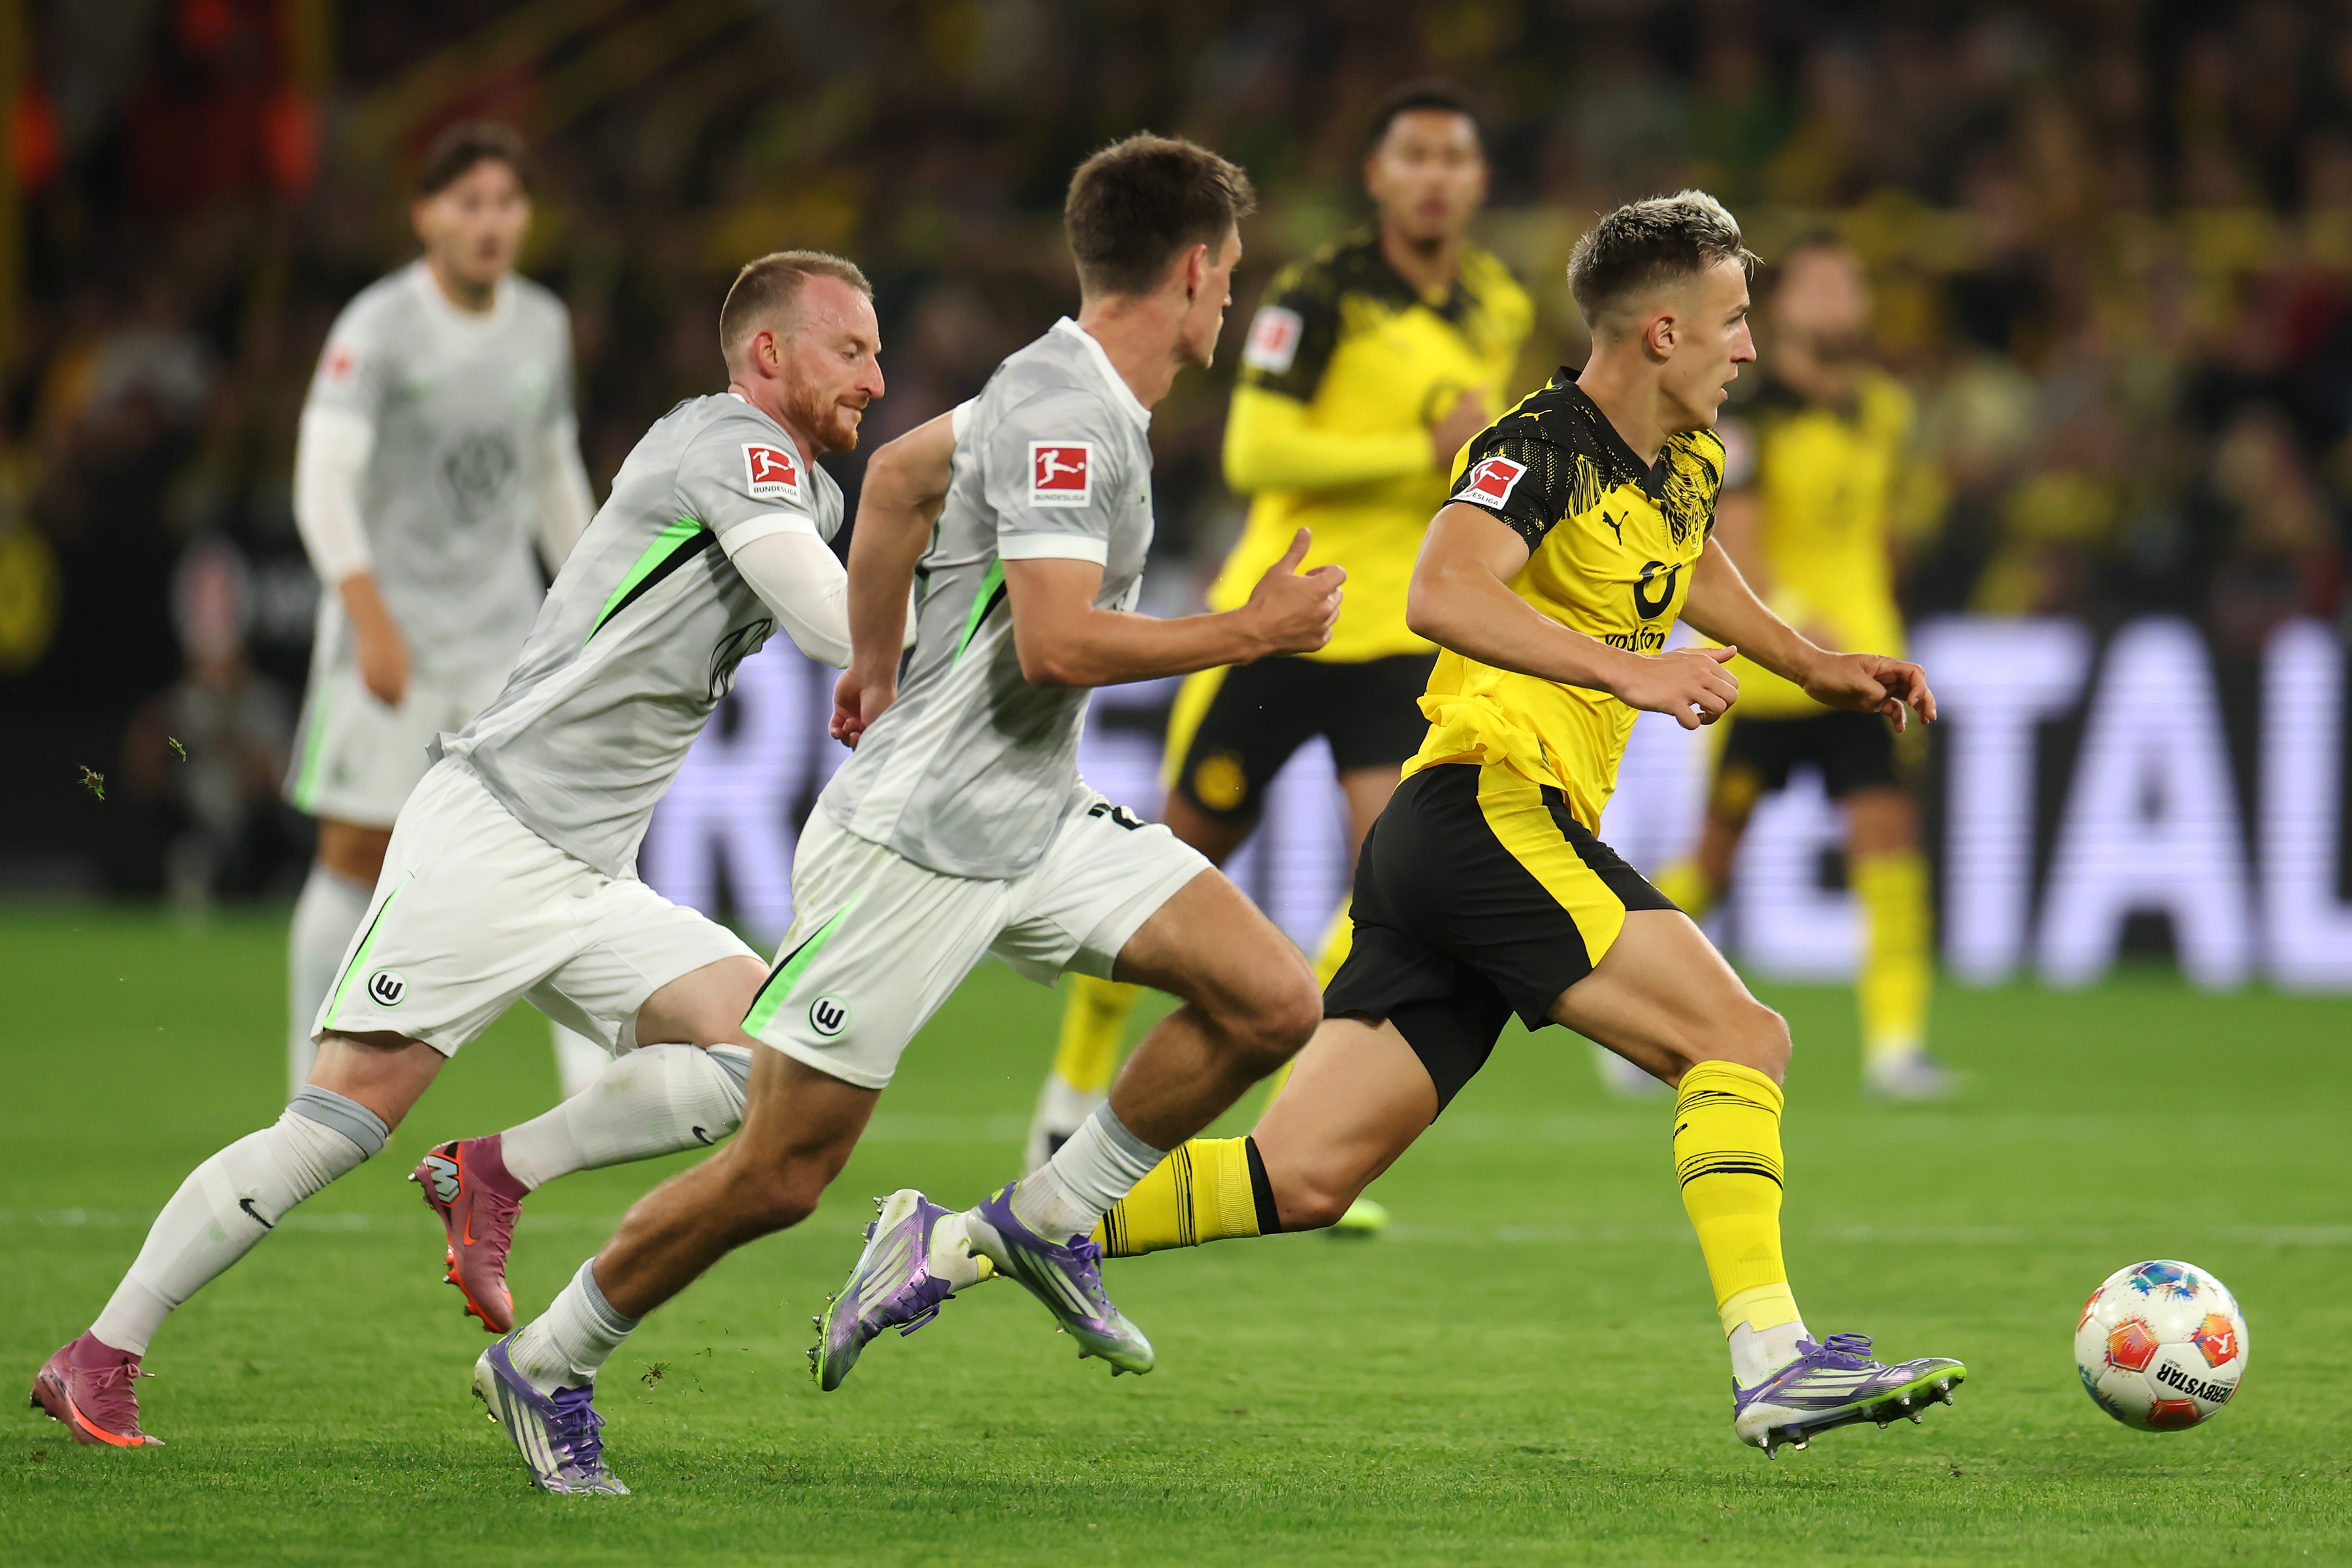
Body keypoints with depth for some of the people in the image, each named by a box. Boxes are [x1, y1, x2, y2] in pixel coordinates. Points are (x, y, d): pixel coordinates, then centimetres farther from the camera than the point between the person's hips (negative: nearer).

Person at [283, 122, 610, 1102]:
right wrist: (372, 621, -27)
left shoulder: (542, 326, 8)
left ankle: (593, 1087, -8)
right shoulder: (377, 329, -10)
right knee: (355, 857, 0)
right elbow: (323, 482, -18)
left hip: (506, 633, 4)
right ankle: (315, 1090, 10)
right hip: (388, 632, -4)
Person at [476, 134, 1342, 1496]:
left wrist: (877, 667, 30)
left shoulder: (1078, 396, 10)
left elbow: (899, 475, 25)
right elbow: (1057, 645, -27)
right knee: (782, 1172, -4)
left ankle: (1039, 1225, 7)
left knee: (1274, 1000, -6)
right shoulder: (1060, 410, -20)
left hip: (1040, 824, 9)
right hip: (917, 836, -9)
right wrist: (1251, 632, -18)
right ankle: (545, 1366, 15)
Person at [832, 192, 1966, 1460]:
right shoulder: (1542, 444, -10)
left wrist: (1814, 667, 39)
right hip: (1492, 814, -9)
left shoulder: (1687, 466, 19)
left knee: (1304, 1178, 2)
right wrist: (1630, 673, -33)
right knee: (1740, 1038, -15)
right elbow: (1444, 593, -28)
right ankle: (1774, 1362, -20)